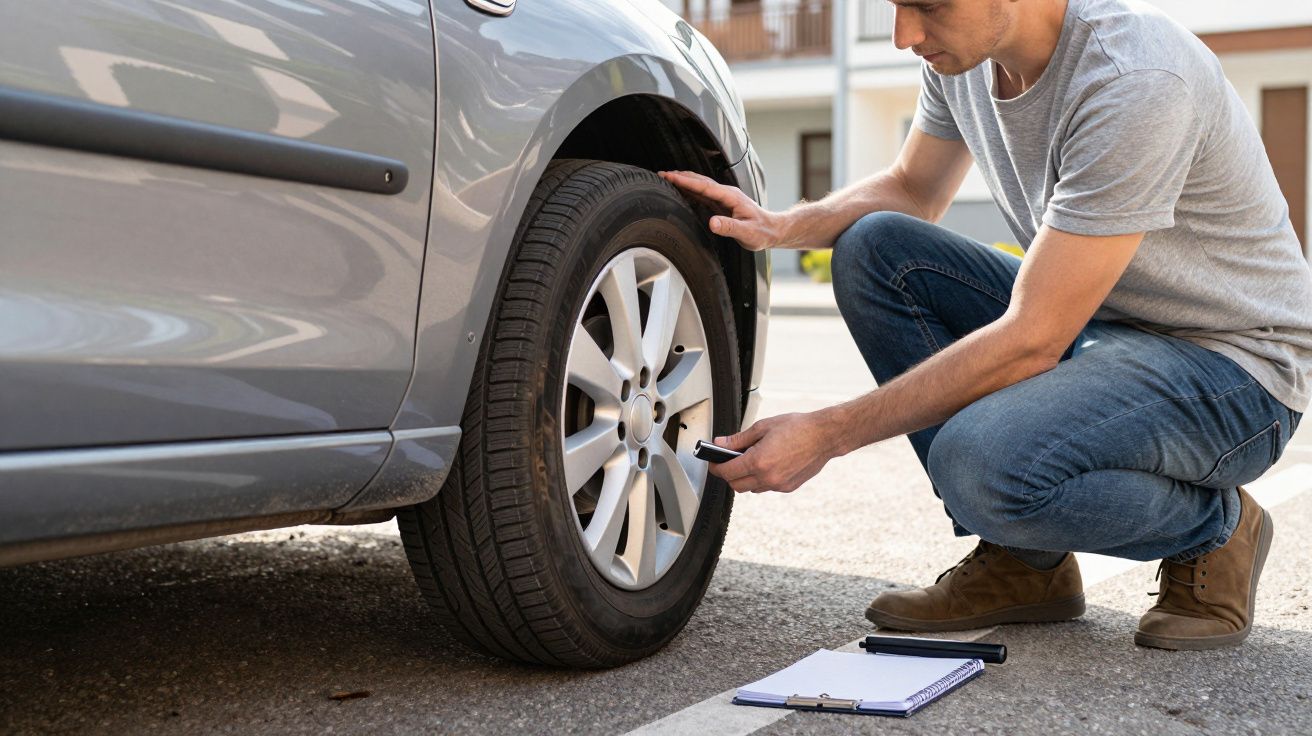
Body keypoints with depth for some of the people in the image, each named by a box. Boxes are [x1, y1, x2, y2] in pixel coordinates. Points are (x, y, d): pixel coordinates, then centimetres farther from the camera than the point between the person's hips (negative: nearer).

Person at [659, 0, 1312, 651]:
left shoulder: (1135, 79, -29)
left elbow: (1030, 343, -30)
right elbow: (911, 190, 15)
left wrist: (826, 434, -28)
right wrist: (780, 226, -6)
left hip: (1230, 358, -8)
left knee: (980, 461, -34)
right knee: (871, 246, -7)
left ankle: (1214, 529, 0)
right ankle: (1023, 563, -1)